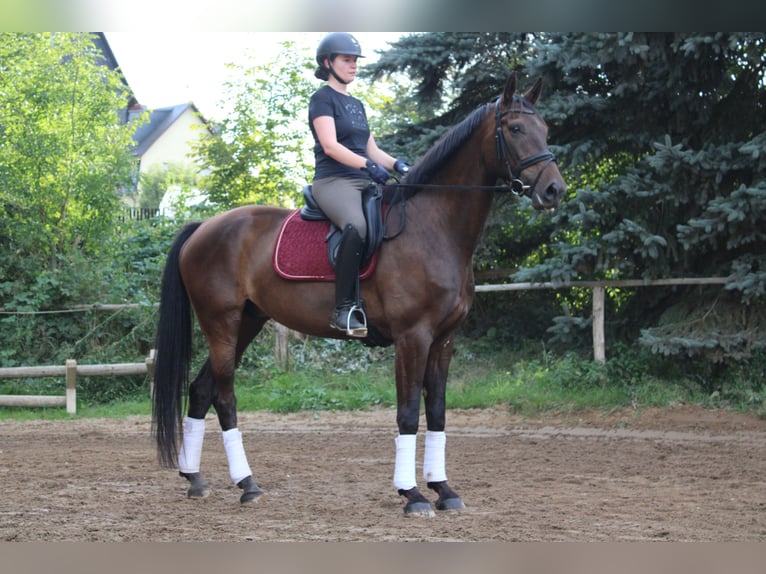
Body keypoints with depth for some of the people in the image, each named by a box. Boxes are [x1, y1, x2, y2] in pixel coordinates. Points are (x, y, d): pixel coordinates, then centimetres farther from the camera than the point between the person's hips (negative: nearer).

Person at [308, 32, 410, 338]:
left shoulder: (357, 105, 23)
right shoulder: (323, 98, -1)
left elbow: (371, 149, 20)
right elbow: (330, 145, -14)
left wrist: (397, 164, 0)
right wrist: (368, 165, -26)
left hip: (364, 183, 9)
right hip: (332, 180, -9)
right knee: (357, 226, -37)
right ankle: (344, 309, -33)